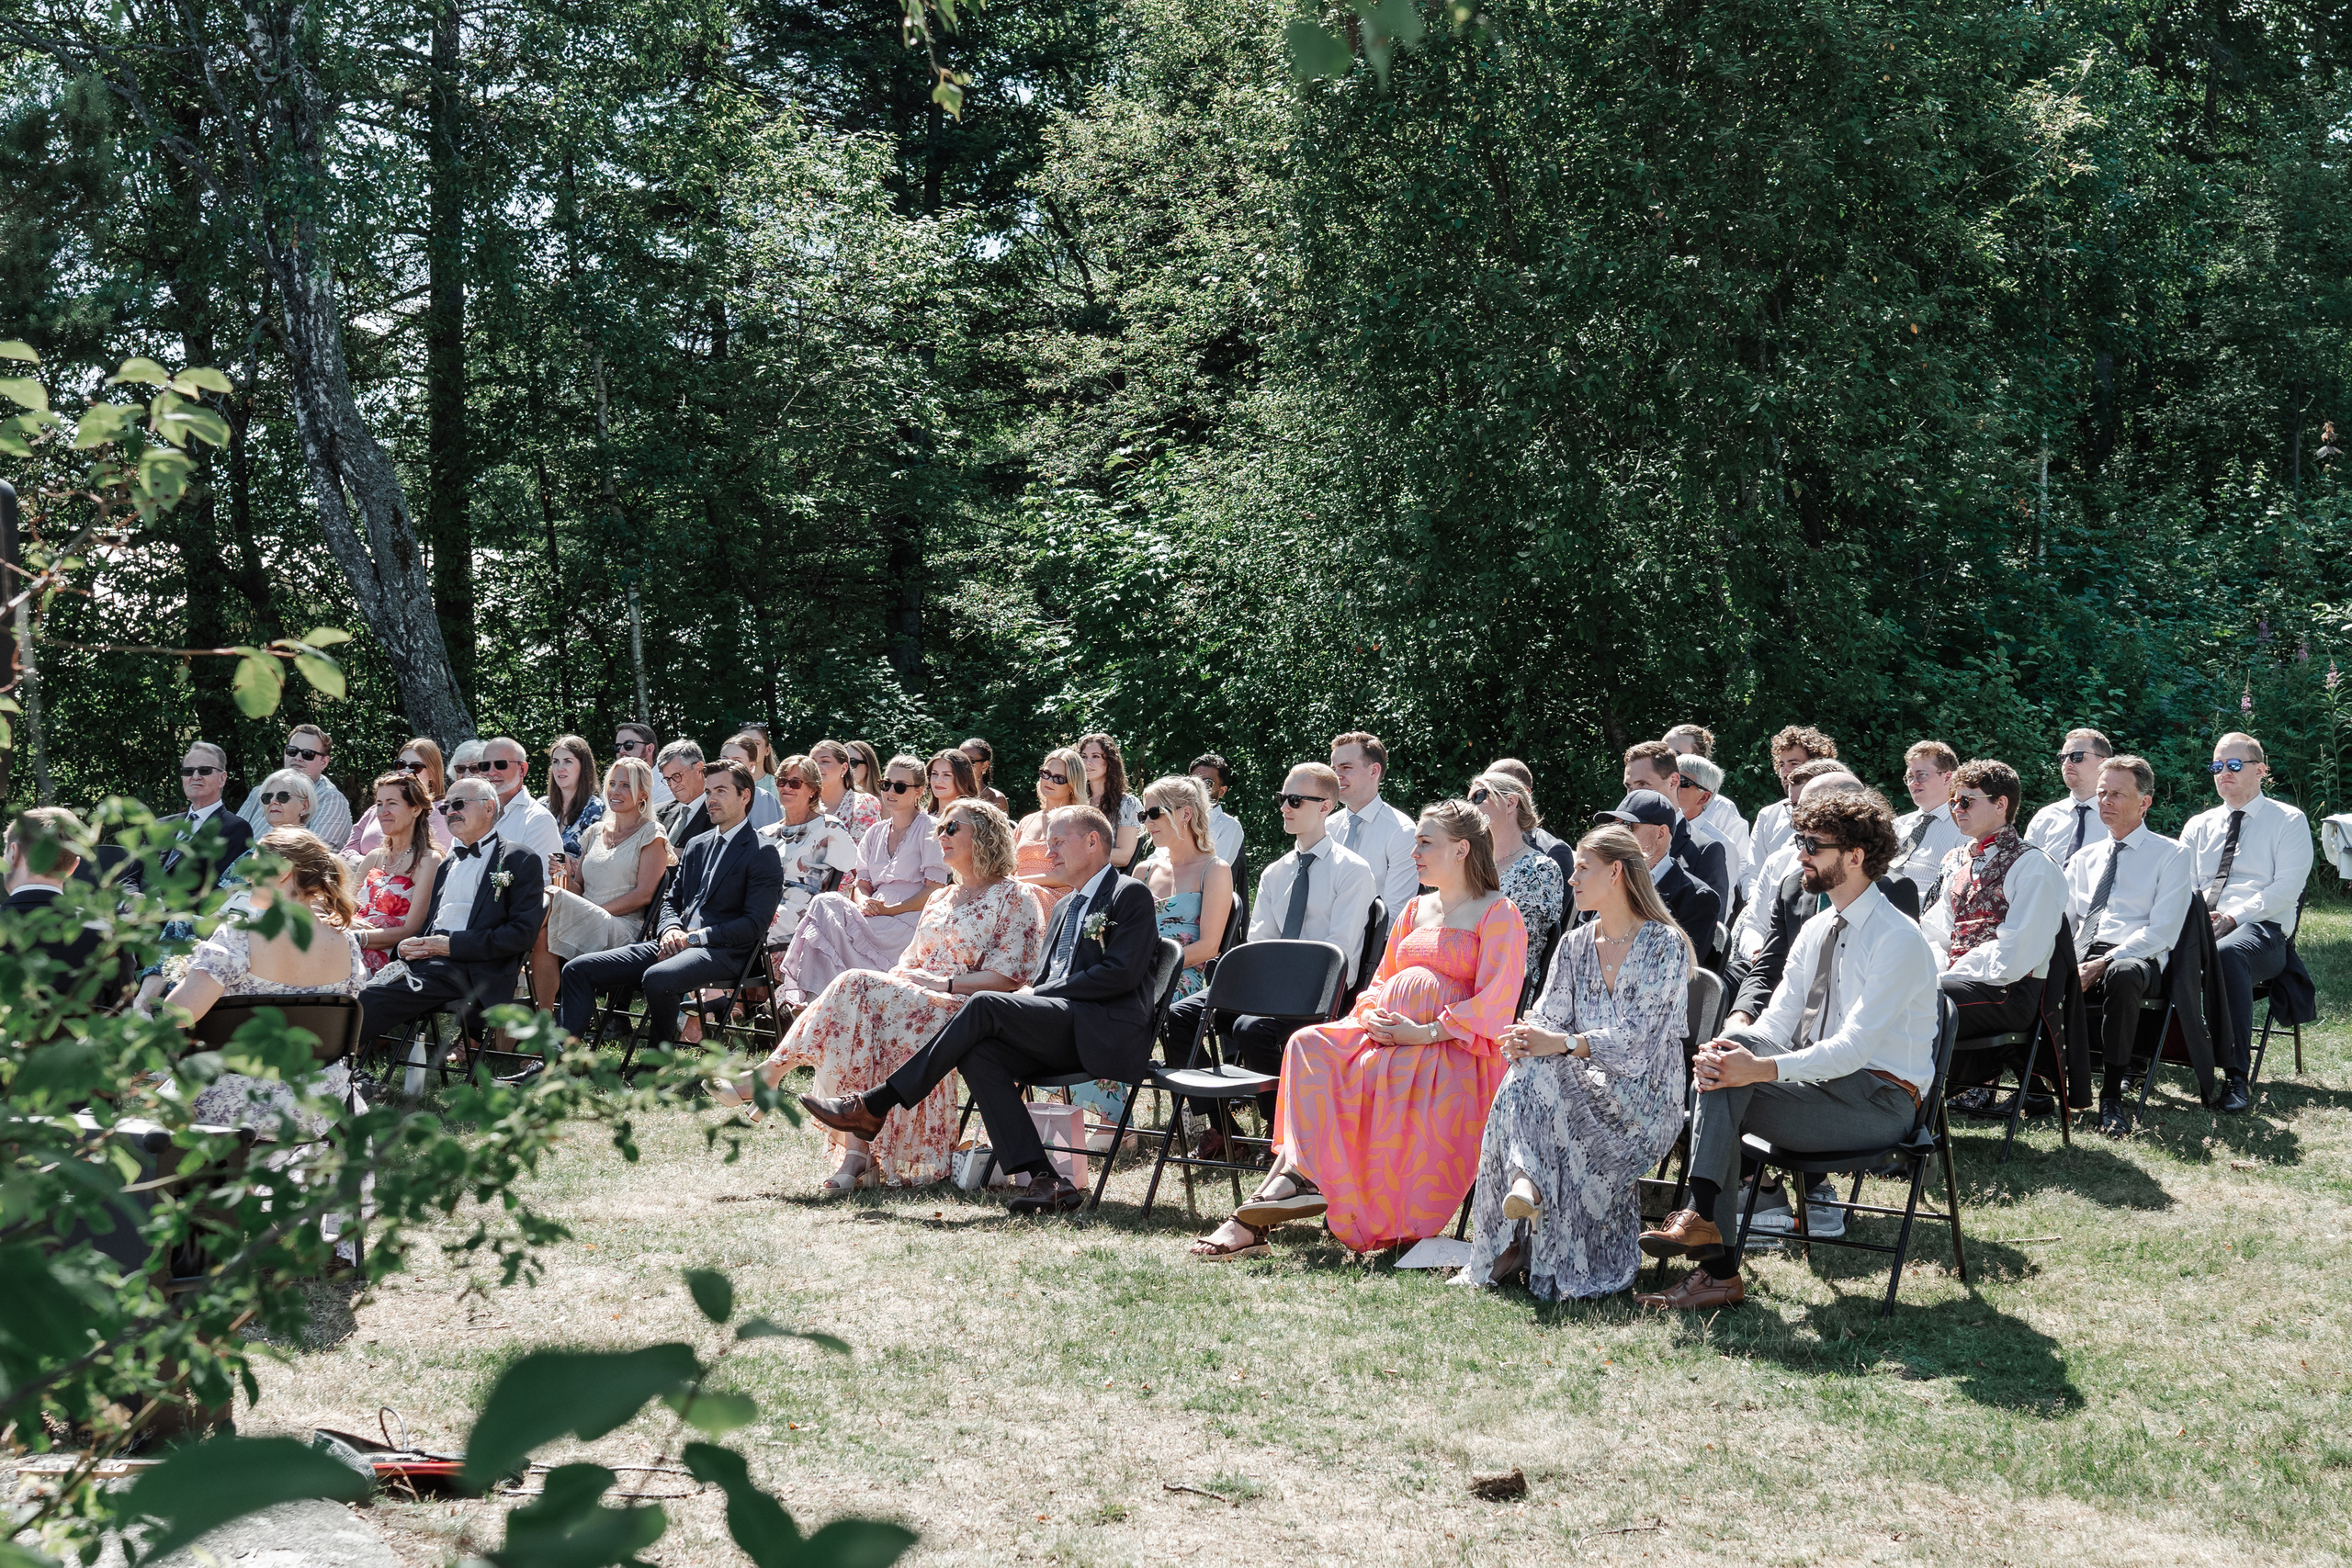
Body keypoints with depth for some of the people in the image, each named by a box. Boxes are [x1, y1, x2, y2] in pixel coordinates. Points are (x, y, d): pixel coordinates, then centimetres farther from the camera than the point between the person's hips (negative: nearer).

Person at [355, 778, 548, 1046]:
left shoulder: (522, 861, 5)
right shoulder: (448, 864, 30)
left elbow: (523, 933, -7)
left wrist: (451, 944, -13)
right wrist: (406, 947, 4)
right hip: (425, 960, 7)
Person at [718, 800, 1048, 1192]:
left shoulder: (1015, 898, 2)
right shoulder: (940, 900, 28)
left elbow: (1008, 977, -8)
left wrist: (944, 984, -15)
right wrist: (901, 977, -1)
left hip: (966, 1011, -6)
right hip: (916, 1003, 6)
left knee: (858, 987, -27)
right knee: (860, 1004, -29)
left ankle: (768, 1075, -24)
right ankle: (856, 1153, -35)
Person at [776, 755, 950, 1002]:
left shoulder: (929, 828, 2)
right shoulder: (875, 832, 21)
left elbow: (936, 889, -6)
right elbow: (862, 883, 17)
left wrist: (890, 909, -14)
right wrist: (863, 902, -7)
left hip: (908, 921, -6)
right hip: (875, 917, 6)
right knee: (825, 903, -24)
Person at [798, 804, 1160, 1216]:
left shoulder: (1131, 895, 2)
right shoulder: (1066, 908, 29)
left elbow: (1120, 974, -11)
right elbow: (1041, 977, 25)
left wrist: (1036, 995, -10)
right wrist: (1027, 995, 0)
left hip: (1104, 1033, -8)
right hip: (1061, 1032, 8)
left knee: (985, 1005, -24)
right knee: (977, 1055, -21)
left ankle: (874, 1107, -21)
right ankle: (1044, 1181, -29)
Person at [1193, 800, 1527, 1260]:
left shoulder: (1498, 914, 2)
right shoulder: (1415, 910, 23)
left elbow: (1493, 1007, -9)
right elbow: (1380, 982, 22)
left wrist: (1427, 1033, -20)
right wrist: (1372, 1015, -2)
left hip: (1459, 1055, -6)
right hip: (1389, 1038, 6)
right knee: (1311, 1046, -21)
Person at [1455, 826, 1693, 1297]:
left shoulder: (1664, 944, -5)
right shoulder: (1574, 945, 15)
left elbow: (1637, 1036, -16)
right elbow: (1549, 1016, 7)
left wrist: (1562, 1043, -28)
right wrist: (1526, 1040, -18)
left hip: (1643, 1098, -5)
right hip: (1580, 1085, 5)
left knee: (1536, 1077, -31)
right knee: (1528, 1070, -29)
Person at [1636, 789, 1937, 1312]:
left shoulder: (1898, 940, -13)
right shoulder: (1815, 932, 13)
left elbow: (1854, 1046, -23)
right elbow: (1777, 1023, 8)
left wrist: (1762, 1069, -33)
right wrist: (1735, 1050, -16)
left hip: (1878, 1102, -7)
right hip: (1823, 1082, 7)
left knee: (1726, 1094, -24)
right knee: (1733, 1051, -21)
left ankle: (1720, 1274, -24)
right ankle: (1707, 1226, -27)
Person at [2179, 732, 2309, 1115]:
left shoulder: (2289, 821, 10)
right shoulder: (2199, 825, 24)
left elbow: (2287, 887, -3)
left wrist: (2234, 916, -16)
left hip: (2261, 929, -4)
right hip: (2197, 926, 4)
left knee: (2228, 951, -41)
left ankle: (2237, 1076, -38)